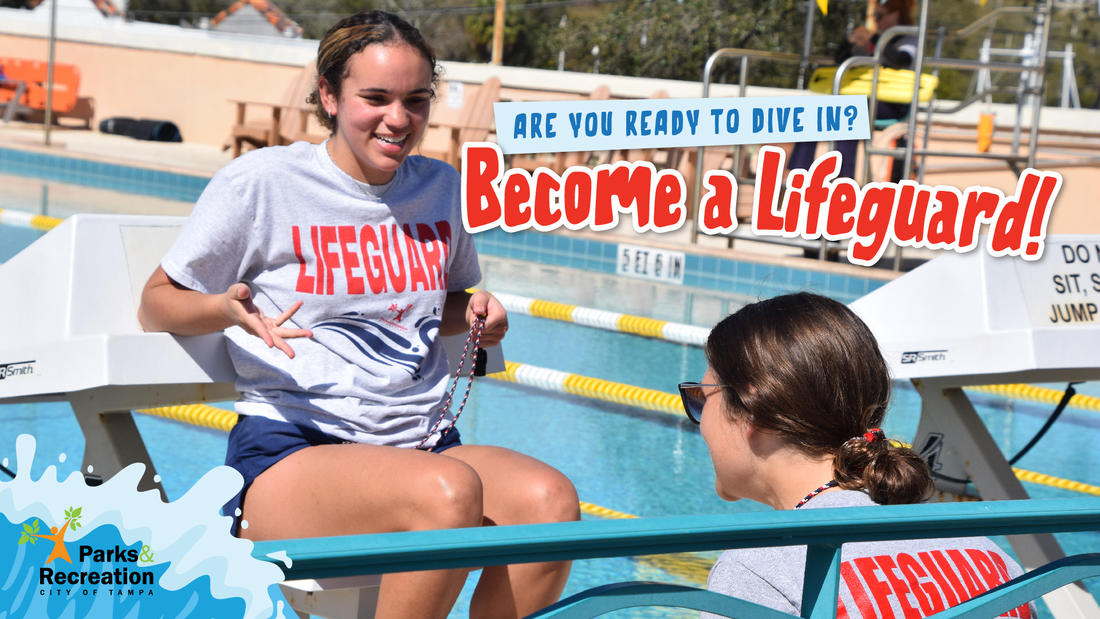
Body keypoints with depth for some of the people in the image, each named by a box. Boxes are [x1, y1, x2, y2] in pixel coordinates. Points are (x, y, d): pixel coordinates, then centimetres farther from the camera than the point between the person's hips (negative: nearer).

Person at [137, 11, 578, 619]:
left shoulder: (442, 188, 13)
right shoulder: (260, 182, -2)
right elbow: (156, 303, 5)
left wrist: (475, 314, 6)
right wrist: (226, 307, -17)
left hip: (425, 444, 5)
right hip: (286, 450, -5)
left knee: (550, 500, -28)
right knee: (447, 491, -37)